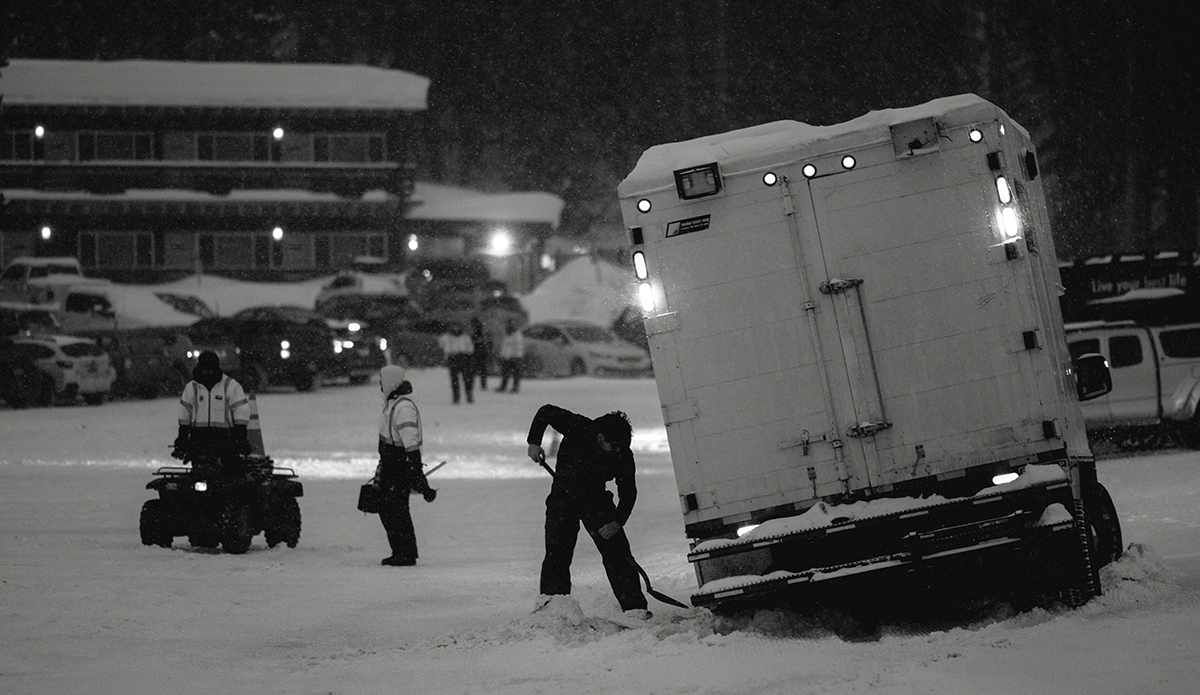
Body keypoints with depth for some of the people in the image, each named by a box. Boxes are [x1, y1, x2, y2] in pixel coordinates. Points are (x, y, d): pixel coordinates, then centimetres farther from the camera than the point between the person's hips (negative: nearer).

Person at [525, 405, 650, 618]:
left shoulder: (623, 456, -18)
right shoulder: (577, 429, -22)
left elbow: (628, 493, -10)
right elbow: (545, 412, -7)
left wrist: (617, 522, -23)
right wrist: (534, 442, -13)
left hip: (596, 500, 1)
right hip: (563, 497, -1)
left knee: (617, 552, -6)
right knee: (557, 551, -13)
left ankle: (634, 607, -6)